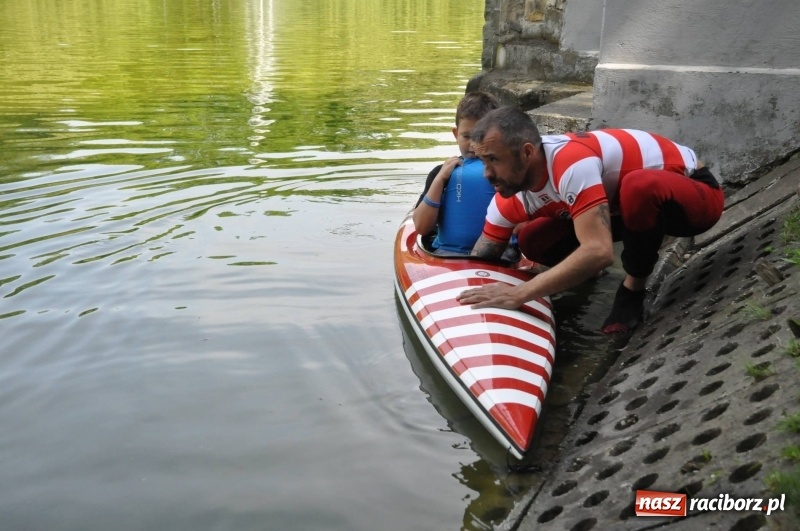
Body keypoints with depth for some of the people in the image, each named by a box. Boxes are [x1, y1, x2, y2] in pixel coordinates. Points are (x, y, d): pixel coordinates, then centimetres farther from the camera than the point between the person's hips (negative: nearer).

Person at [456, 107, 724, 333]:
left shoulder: (571, 161, -37)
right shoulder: (512, 196, -13)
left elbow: (599, 252, -45)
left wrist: (518, 294, -44)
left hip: (695, 192, -6)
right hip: (642, 205, 6)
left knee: (639, 185, -40)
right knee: (533, 241, -11)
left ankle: (632, 293, -16)